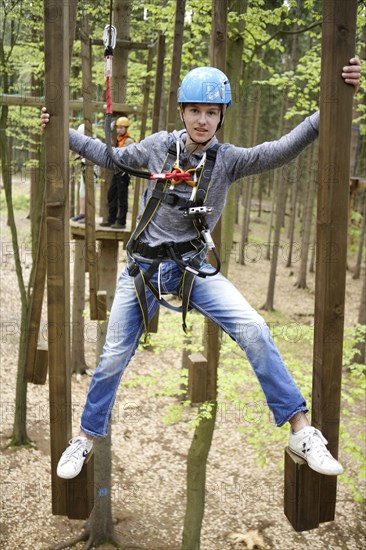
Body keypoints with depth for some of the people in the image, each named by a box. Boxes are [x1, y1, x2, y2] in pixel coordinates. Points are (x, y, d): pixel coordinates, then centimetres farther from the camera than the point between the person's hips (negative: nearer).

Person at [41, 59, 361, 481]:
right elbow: (111, 158, 13)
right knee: (114, 357, 5)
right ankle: (87, 438, 28)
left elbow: (282, 150, -20)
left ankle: (301, 430, -9)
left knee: (253, 329, -20)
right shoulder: (158, 146, -3)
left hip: (193, 266, -1)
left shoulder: (228, 160, -6)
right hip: (143, 265, 1)